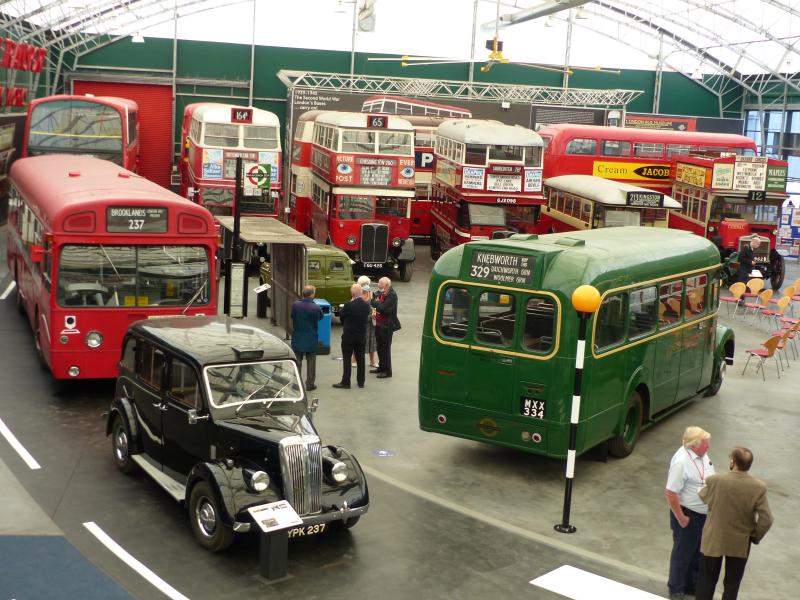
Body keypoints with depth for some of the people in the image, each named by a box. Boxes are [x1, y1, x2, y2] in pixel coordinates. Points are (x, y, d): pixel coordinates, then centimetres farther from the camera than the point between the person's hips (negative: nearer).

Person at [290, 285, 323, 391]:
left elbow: (292, 317, 4)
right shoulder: (316, 308, -19)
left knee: (297, 361, 14)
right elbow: (320, 317, 0)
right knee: (311, 362, 11)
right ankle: (310, 384, 15)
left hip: (297, 339, 2)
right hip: (311, 339, -2)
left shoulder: (295, 305, -12)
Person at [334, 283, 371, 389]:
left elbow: (341, 314, -7)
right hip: (361, 336, 5)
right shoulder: (367, 304, -5)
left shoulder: (349, 305, -21)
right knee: (360, 359, 14)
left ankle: (345, 382, 7)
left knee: (346, 360, 4)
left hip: (348, 336, -5)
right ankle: (361, 381, 20)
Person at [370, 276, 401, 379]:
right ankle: (381, 367, 30)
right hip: (379, 324, 8)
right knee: (380, 347, 16)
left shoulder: (392, 295, -18)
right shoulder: (381, 293, 6)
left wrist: (375, 303, -13)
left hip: (387, 326, -8)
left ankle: (387, 371, 9)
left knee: (385, 348, 0)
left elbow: (384, 309, -25)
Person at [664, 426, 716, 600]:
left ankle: (692, 586, 42)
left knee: (697, 552, 23)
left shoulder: (702, 453, -3)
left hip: (704, 514, 8)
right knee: (683, 553, 10)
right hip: (688, 514, -8)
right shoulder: (681, 462, -30)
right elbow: (670, 493, -27)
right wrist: (681, 519, -19)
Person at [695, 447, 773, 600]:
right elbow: (766, 520, -17)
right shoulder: (759, 487, -20)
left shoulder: (714, 481, -23)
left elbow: (703, 497, 0)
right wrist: (755, 536, 2)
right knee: (732, 584, 19)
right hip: (740, 544, 1)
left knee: (706, 581, 19)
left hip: (713, 540, -1)